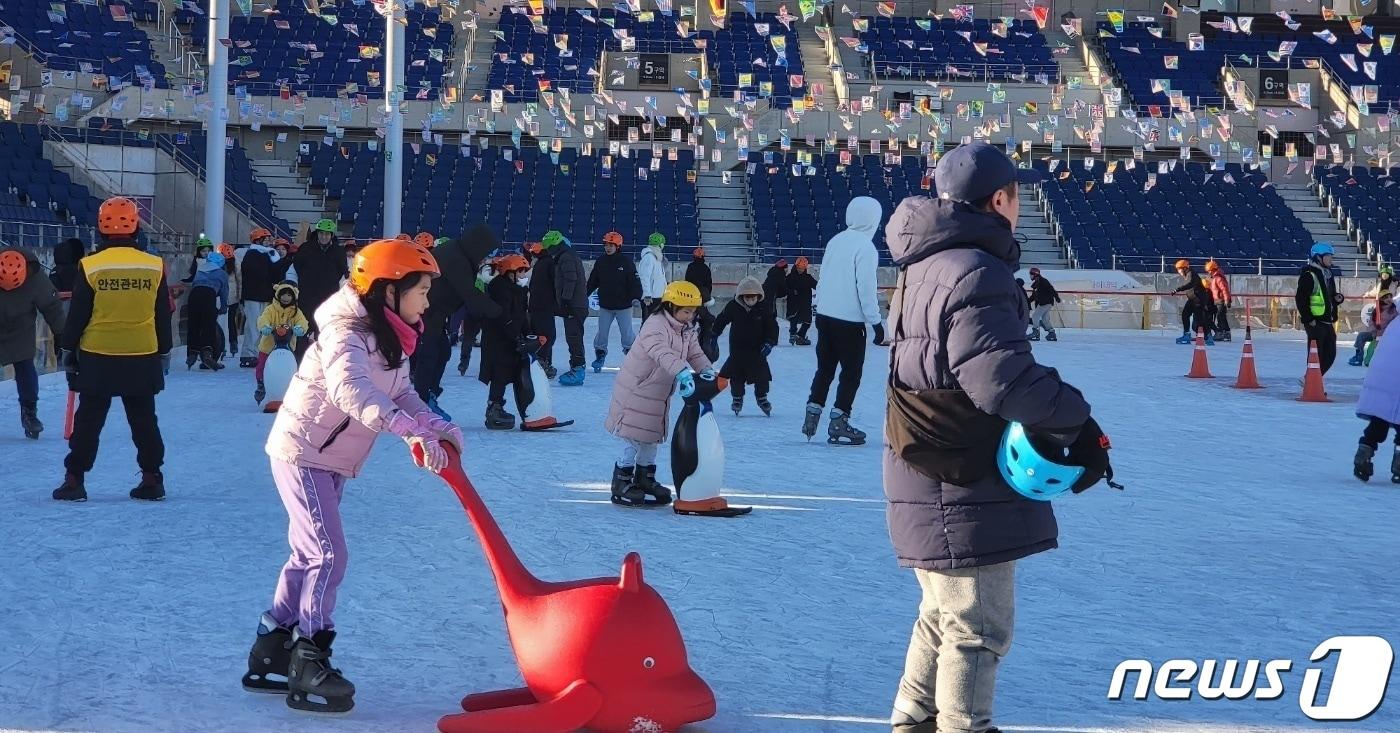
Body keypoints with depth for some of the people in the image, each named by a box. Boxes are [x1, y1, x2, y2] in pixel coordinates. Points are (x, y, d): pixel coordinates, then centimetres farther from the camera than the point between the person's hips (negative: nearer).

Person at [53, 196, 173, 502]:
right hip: (143, 358, 2)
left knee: (88, 420, 7)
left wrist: (68, 351, 7)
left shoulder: (90, 267, -10)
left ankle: (74, 480, 7)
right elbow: (163, 317, 5)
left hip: (97, 357, -2)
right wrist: (163, 352, 16)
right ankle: (152, 480, 13)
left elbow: (77, 316, -4)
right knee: (144, 420, 11)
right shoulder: (155, 267, -3)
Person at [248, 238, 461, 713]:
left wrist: (440, 429, -17)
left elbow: (402, 396, 1)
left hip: (334, 461, 10)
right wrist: (414, 432, -54)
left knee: (309, 554, 15)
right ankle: (309, 662, -7)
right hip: (301, 452, -10)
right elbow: (352, 392, -44)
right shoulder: (347, 334, -26)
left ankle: (271, 652, 26)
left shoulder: (391, 340, 4)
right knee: (329, 555, -12)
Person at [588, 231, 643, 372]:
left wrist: (636, 297, -22)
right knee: (602, 334, 7)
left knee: (627, 334, 1)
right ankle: (599, 357, 20)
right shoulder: (600, 262, 3)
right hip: (605, 306, 3)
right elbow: (592, 281, 11)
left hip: (623, 306, -3)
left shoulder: (626, 261, -8)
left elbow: (635, 281, -11)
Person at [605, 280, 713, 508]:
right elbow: (662, 353, -43)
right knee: (633, 440, -4)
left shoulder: (687, 330, 3)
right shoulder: (655, 325, -26)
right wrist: (684, 373, -57)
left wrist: (707, 370, -19)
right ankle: (621, 486, 4)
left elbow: (695, 354, 3)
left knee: (651, 438, 18)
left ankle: (645, 480, 32)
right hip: (635, 391, -9)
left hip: (659, 394, 9)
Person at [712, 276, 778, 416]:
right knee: (736, 375, 1)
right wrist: (714, 335, 6)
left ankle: (761, 397, 20)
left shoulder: (764, 308, -10)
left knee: (762, 375, -1)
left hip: (757, 349, 0)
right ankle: (737, 398, 19)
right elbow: (721, 320, 4)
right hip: (737, 348, 0)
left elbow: (772, 326, -5)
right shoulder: (733, 307, -10)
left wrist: (770, 342, -16)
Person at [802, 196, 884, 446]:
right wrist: (876, 322, -13)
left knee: (825, 368, 17)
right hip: (850, 320, -7)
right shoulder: (865, 247, -15)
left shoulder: (836, 241, 8)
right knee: (851, 372, 3)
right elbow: (866, 288, -18)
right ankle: (838, 425, 2)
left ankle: (812, 415, 16)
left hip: (824, 315, 7)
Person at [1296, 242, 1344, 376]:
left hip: (1328, 321, 9)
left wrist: (1337, 298, 4)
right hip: (1315, 322, -9)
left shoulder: (1328, 274, 17)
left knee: (1330, 354, 11)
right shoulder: (1309, 275, -13)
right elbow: (1300, 299, -18)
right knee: (1316, 355, -6)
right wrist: (1308, 319, -20)